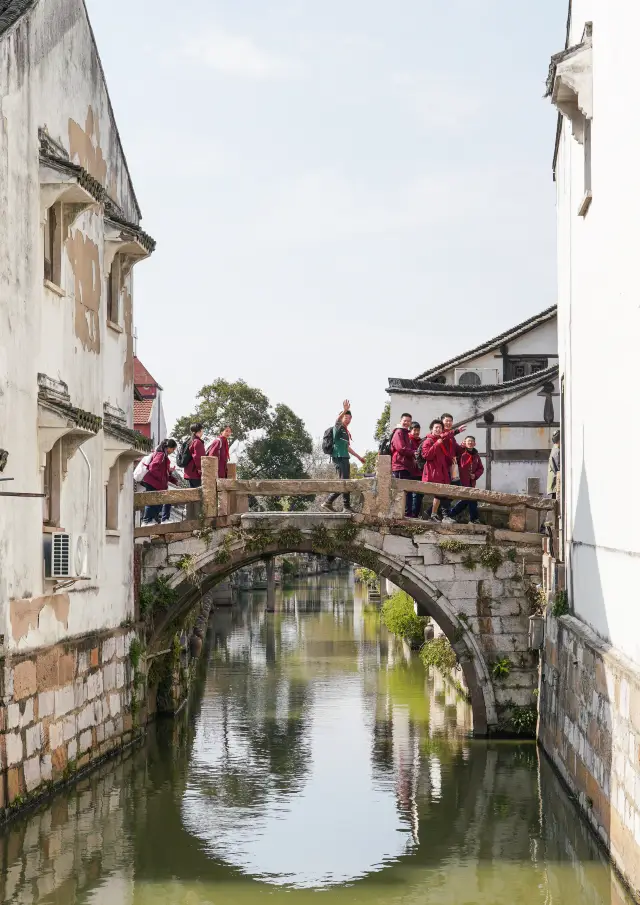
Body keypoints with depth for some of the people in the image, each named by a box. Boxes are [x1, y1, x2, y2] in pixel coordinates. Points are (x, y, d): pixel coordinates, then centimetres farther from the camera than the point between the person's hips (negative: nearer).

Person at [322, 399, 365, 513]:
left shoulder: (346, 432, 22)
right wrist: (345, 411, -43)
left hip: (345, 458, 9)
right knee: (344, 482, -12)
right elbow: (337, 420, -26)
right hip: (339, 458, -9)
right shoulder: (338, 428, -2)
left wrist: (358, 457, 39)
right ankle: (346, 506, -10)